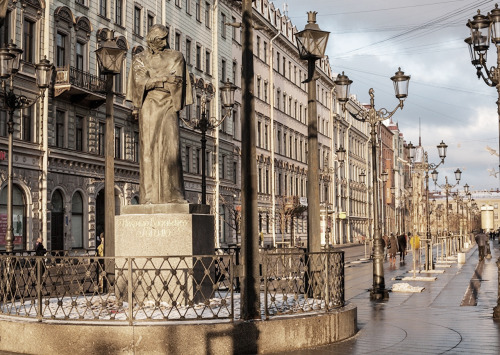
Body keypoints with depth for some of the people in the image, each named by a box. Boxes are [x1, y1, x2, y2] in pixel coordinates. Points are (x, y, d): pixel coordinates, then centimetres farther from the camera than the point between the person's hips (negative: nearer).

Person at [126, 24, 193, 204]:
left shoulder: (176, 57, 11)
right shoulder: (139, 59, 12)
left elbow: (178, 82, -2)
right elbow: (140, 81, -5)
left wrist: (152, 81, -5)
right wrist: (166, 79, -7)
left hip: (168, 105, 0)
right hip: (148, 107, 0)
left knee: (171, 147, -11)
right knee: (149, 149, -5)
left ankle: (173, 194, -10)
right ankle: (149, 195, -6)